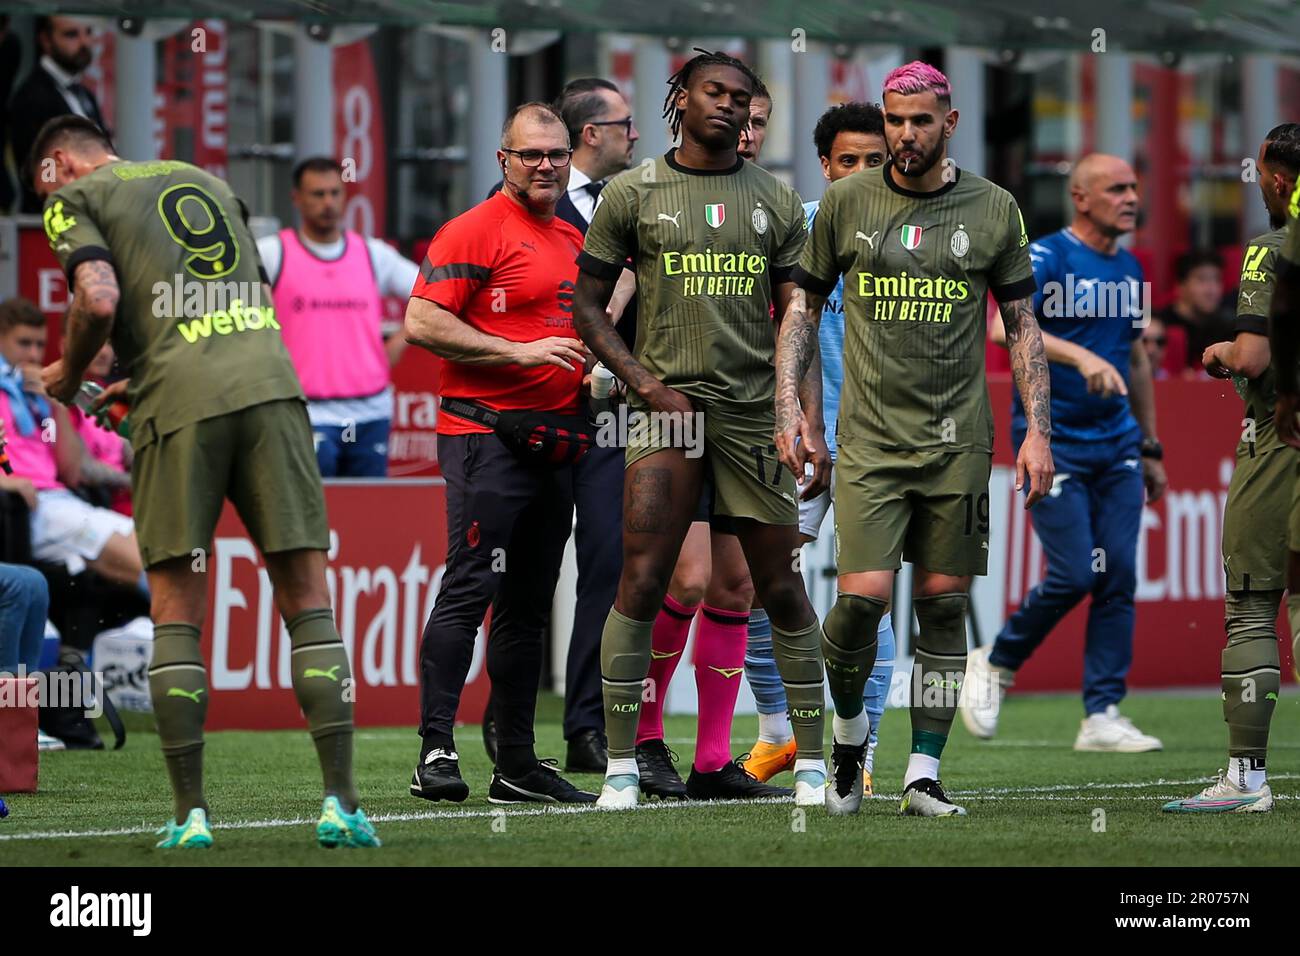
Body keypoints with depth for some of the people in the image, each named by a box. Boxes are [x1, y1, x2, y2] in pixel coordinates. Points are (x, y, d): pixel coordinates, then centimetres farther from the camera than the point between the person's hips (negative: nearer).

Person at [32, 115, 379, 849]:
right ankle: (341, 803, -3)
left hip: (182, 403, -4)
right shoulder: (206, 182, 27)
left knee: (176, 611, 5)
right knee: (307, 600, 3)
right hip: (271, 380, 4)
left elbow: (99, 300, -8)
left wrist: (69, 377, 11)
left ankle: (191, 812, 1)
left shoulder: (75, 198, 9)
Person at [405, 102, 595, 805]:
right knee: (470, 588, -12)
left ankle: (517, 764, 14)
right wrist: (520, 351, -17)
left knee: (529, 604, 10)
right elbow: (421, 323, -14)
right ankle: (435, 752, -13)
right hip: (486, 433, -8)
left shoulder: (574, 240, 18)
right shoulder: (475, 231, -6)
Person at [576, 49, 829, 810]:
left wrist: (812, 427, 3)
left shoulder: (776, 200, 10)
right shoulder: (634, 195, 4)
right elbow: (589, 305, 7)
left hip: (756, 413, 2)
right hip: (670, 405, -2)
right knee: (643, 584, -9)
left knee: (782, 590, 3)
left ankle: (812, 761, 11)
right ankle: (622, 764, -4)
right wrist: (646, 384, -6)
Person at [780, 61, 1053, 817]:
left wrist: (1038, 433, 2)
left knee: (944, 604, 1)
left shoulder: (993, 210, 4)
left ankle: (924, 775, 7)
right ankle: (849, 728, 14)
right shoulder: (847, 202, 4)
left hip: (958, 441, 1)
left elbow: (1023, 326, 9)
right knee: (863, 597, -13)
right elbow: (805, 306, 12)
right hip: (870, 436, -1)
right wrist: (790, 406, 1)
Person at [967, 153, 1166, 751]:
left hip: (1116, 444, 7)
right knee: (1074, 574, -12)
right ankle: (995, 664, 13)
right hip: (1052, 442, -7)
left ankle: (1102, 718, 2)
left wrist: (1151, 447, 23)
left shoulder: (1129, 270, 14)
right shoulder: (1046, 258, -10)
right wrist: (1081, 357, -39)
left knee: (1118, 577, -1)